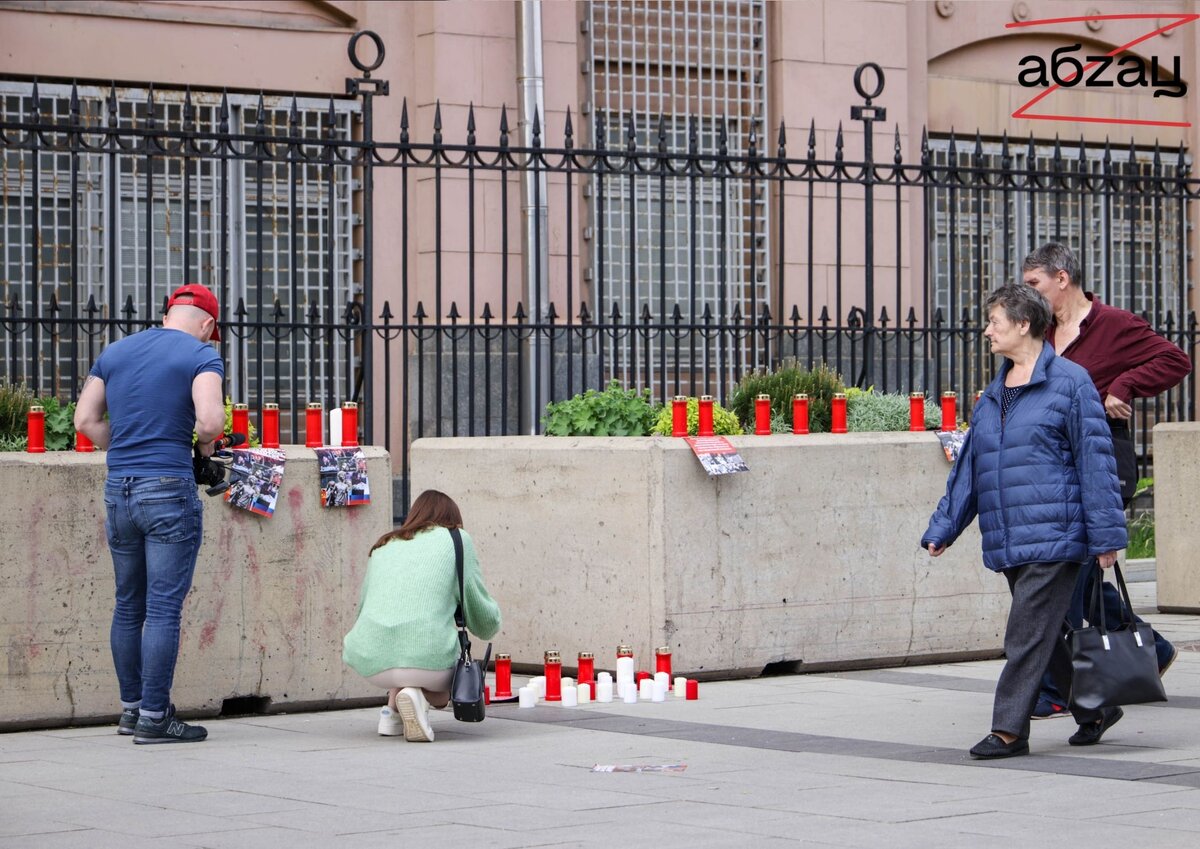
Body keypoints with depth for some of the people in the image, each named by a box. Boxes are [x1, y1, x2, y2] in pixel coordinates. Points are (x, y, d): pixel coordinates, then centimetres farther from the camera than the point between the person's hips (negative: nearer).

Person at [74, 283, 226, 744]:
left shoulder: (115, 351, 15)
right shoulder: (200, 355, -4)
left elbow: (85, 419, 13)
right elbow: (210, 420, -18)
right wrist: (205, 443, 2)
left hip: (118, 489, 6)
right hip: (169, 489, -6)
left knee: (128, 605, 15)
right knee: (164, 608, -3)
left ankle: (131, 707, 22)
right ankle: (154, 717, -3)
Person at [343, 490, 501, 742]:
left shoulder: (383, 545, 22)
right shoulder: (456, 539, 12)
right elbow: (485, 620, 13)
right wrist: (490, 625, 37)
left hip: (371, 664, 5)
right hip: (429, 659, -5)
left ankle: (393, 711, 15)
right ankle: (419, 695, -6)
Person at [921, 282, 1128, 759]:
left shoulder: (1069, 383, -5)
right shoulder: (993, 396, 17)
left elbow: (1095, 461, -7)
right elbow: (969, 468, 21)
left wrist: (1106, 534, -10)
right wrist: (943, 528, 17)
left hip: (1054, 538, -7)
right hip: (1009, 542, 7)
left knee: (1028, 634, -9)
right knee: (1045, 636, 11)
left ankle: (1009, 729, -6)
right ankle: (1095, 710, 26)